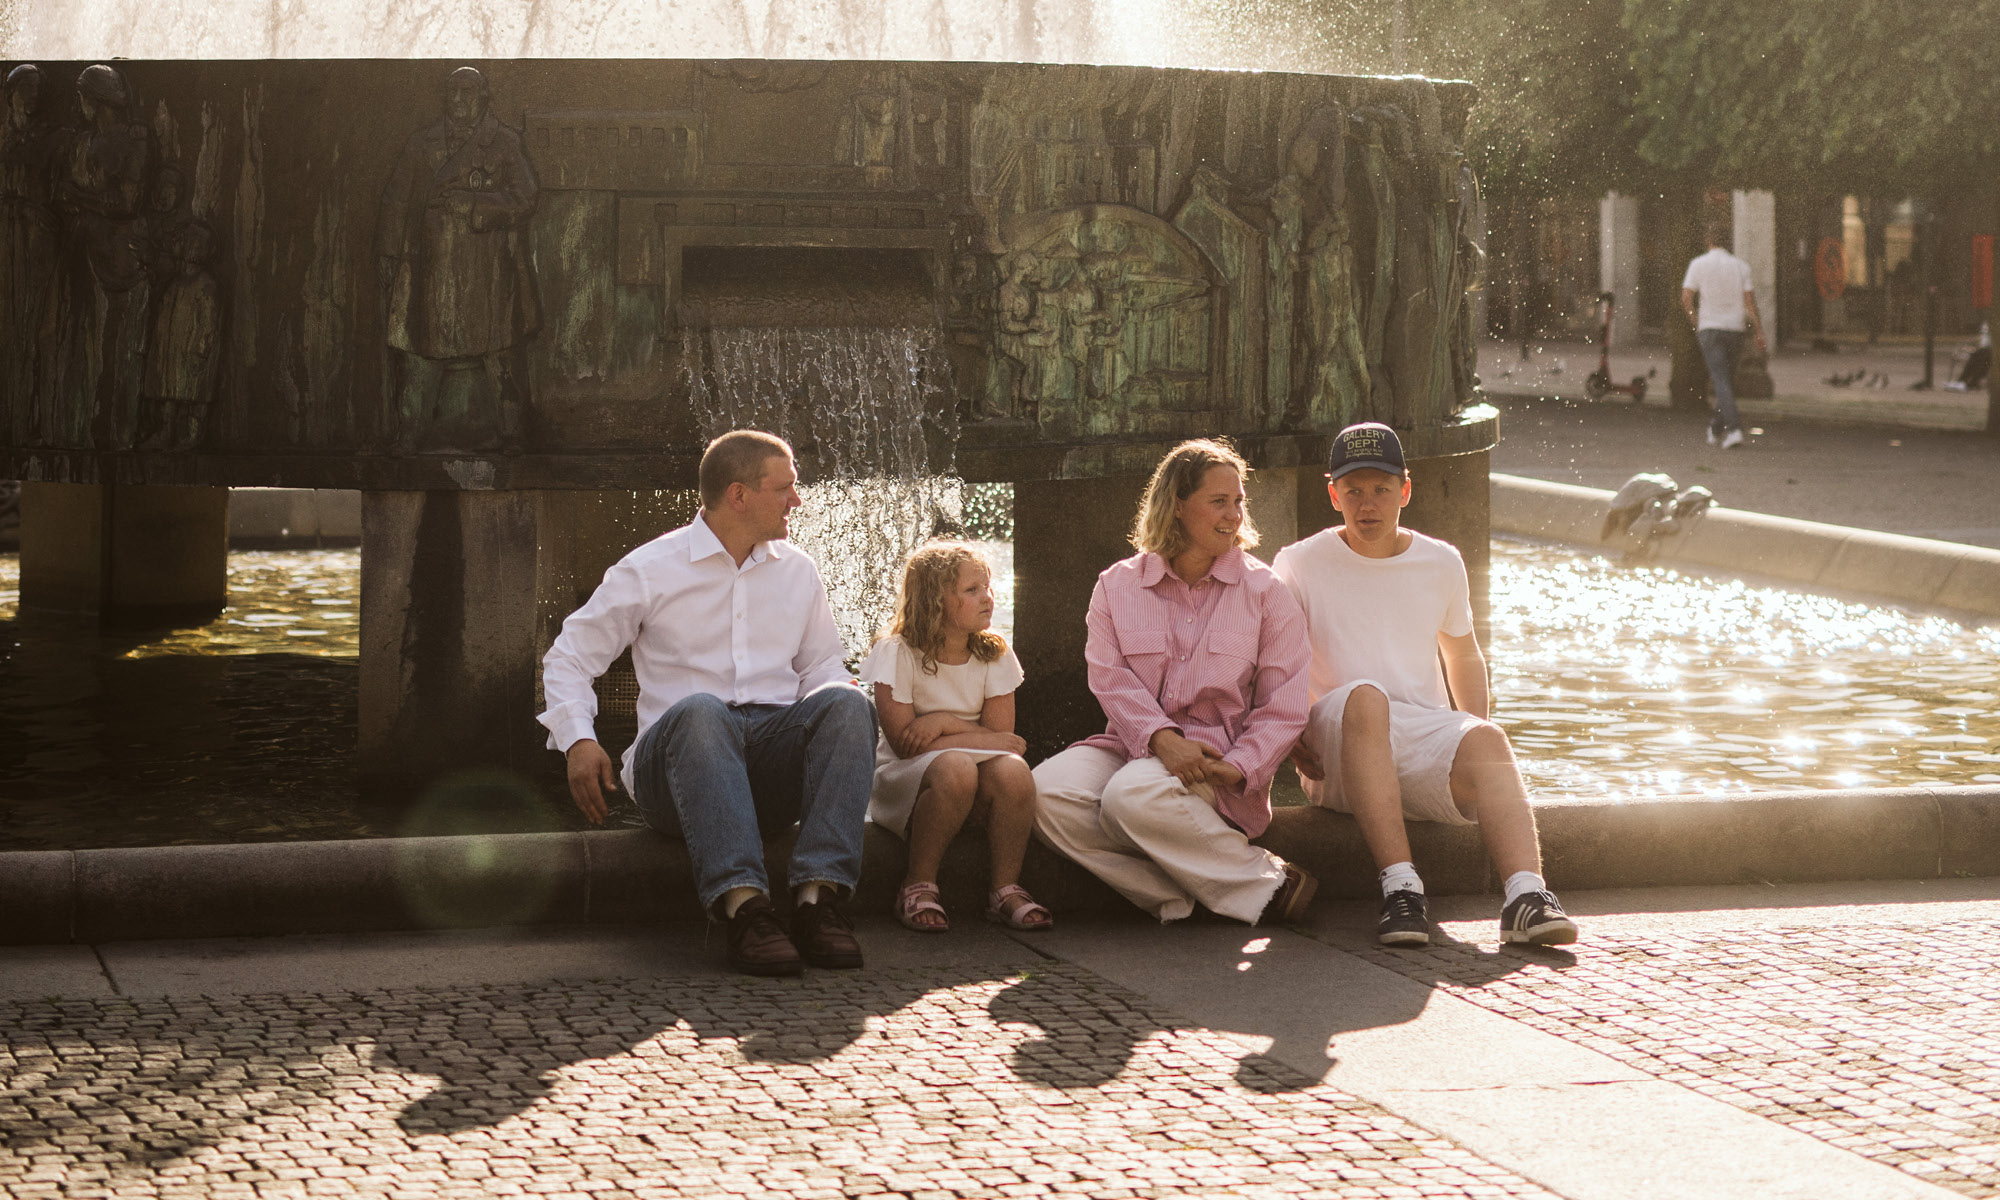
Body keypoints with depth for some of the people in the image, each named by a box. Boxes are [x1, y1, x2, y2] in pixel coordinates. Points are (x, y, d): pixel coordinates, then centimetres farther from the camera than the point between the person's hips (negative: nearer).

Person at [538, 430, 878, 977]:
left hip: (776, 758, 3)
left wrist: (836, 689, 1)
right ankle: (743, 906, -53)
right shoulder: (650, 569, 6)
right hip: (673, 760, -3)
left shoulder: (797, 569, 19)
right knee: (702, 710, -39)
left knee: (846, 702, -28)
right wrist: (579, 741, -9)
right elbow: (569, 657, 9)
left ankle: (819, 896, -41)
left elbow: (820, 665, 26)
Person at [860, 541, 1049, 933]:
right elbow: (903, 742, -13)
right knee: (954, 768, -38)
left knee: (1012, 771, -32)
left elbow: (1000, 734, -1)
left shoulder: (995, 655, 5)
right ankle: (919, 888, -21)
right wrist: (991, 740, -13)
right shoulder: (897, 653, -7)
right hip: (906, 779, -3)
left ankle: (1006, 889, -15)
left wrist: (944, 722, -17)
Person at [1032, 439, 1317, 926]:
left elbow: (1283, 707, 1)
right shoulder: (1118, 585, 10)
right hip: (1134, 743, 3)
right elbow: (1110, 678, -3)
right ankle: (1173, 897, -25)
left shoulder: (1264, 591, 5)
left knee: (1132, 795, -36)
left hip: (1214, 757, -3)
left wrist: (1238, 766, -17)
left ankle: (1265, 881, -21)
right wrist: (1161, 738, -22)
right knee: (1047, 792, -28)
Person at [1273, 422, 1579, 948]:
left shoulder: (1442, 563, 15)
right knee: (1365, 697, -37)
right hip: (1338, 758, -2)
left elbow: (1464, 659, 27)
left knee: (1486, 740, -32)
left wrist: (1476, 741, 10)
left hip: (1429, 733, 2)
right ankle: (1400, 887, -45)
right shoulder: (1300, 565, 8)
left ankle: (1526, 894, -52)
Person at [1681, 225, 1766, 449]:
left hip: (1710, 329, -3)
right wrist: (1760, 336, 0)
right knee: (1728, 381, 17)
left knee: (1721, 382, -9)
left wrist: (1697, 324, 9)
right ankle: (1717, 428, 26)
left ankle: (1734, 428, -24)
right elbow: (1750, 303, -2)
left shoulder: (1698, 264, -3)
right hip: (1735, 328, 3)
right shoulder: (1740, 266, 2)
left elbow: (1686, 300, -7)